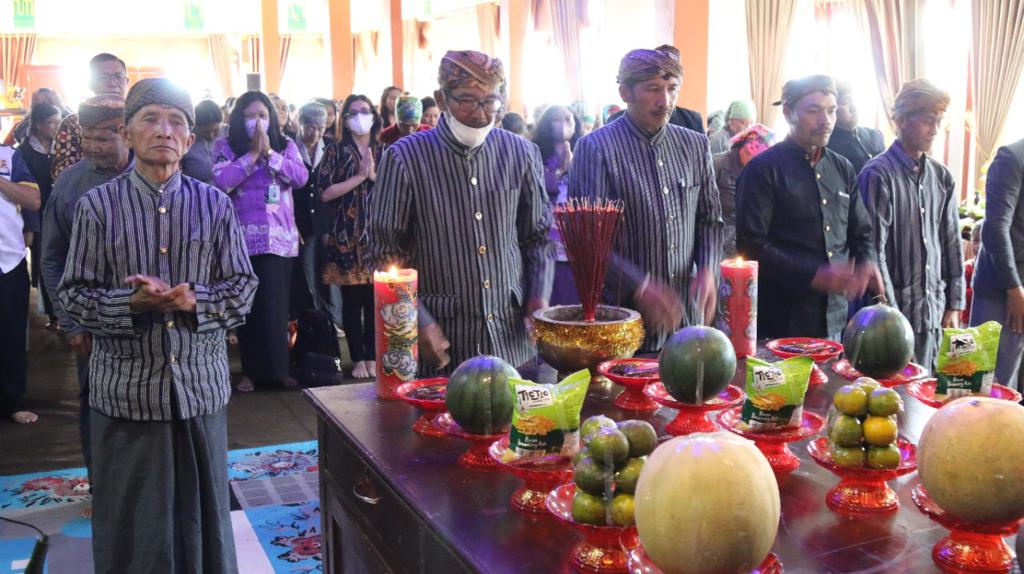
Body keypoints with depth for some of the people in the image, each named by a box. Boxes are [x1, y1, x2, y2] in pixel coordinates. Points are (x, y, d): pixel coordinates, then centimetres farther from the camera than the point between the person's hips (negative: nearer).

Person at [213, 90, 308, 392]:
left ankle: (277, 368, 12)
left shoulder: (286, 145, 10)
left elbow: (301, 177, -5)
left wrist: (269, 152, -11)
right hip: (242, 238, -1)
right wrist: (253, 154, -10)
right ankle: (251, 370, 13)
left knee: (275, 305, 1)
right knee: (247, 305, 2)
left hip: (279, 237, 1)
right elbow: (221, 181, -10)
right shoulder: (225, 146, 5)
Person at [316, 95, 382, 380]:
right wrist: (359, 177, -10)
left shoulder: (384, 152, 11)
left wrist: (374, 175, -10)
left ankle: (372, 356, 14)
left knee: (376, 299, 2)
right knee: (351, 300, 1)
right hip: (346, 236, -2)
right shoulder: (335, 151, 4)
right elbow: (325, 193, -8)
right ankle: (358, 359, 11)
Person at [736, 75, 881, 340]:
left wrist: (867, 263, -5)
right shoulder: (763, 169, -7)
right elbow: (750, 245, -14)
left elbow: (861, 233, 18)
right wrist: (813, 275, -21)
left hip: (834, 320, 6)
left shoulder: (843, 169, 11)